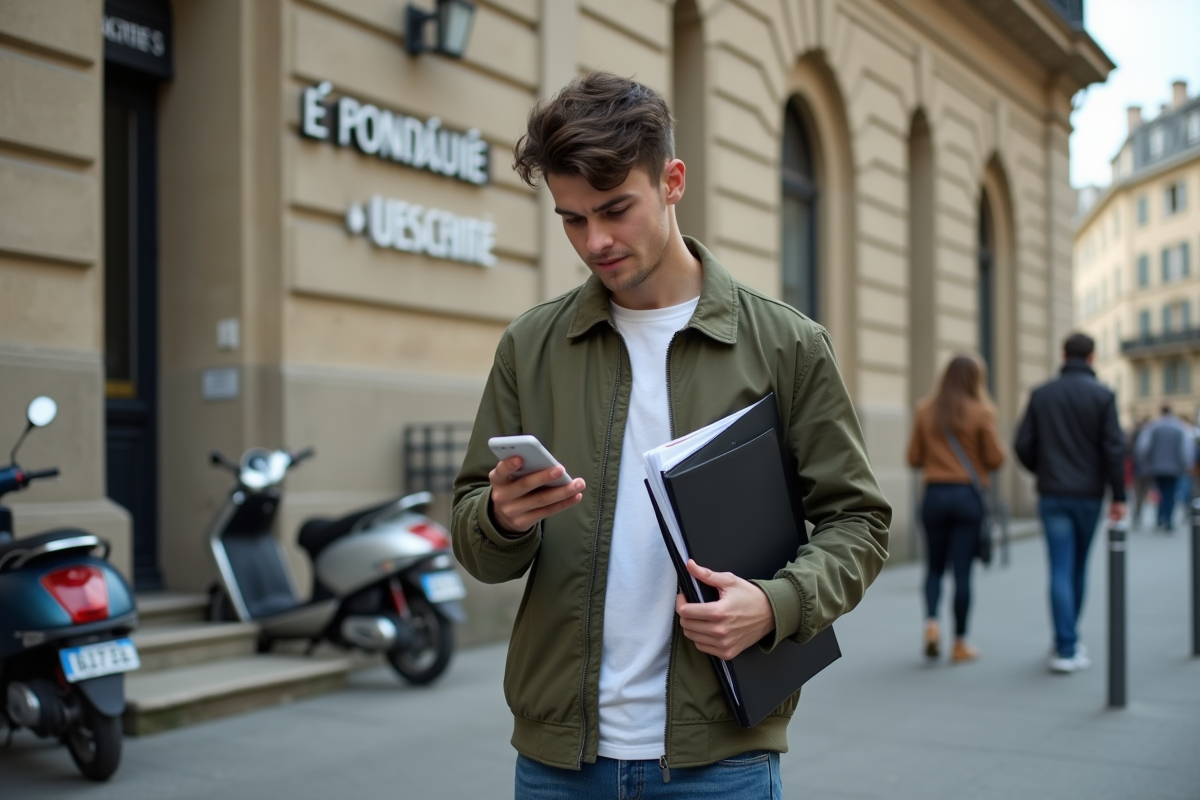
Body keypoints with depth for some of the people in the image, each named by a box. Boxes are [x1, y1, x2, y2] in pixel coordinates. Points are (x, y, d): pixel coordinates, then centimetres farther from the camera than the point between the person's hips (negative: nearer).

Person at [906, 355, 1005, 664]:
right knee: (962, 570, 3)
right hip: (969, 496, -2)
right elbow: (996, 459, -5)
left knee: (934, 566, 15)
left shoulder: (925, 411, 2)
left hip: (934, 495, 2)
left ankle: (931, 622, -7)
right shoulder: (981, 412, -7)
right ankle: (960, 644, 9)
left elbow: (914, 458, 4)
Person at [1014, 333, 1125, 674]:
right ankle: (1068, 642, 24)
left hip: (1052, 495, 0)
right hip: (1089, 494, 0)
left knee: (1061, 570, -1)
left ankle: (1066, 648, -7)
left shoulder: (1041, 394, 1)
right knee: (1078, 569, 14)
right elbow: (1114, 448, -10)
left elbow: (1023, 445, -1)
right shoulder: (1103, 395, -4)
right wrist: (1119, 495, -4)